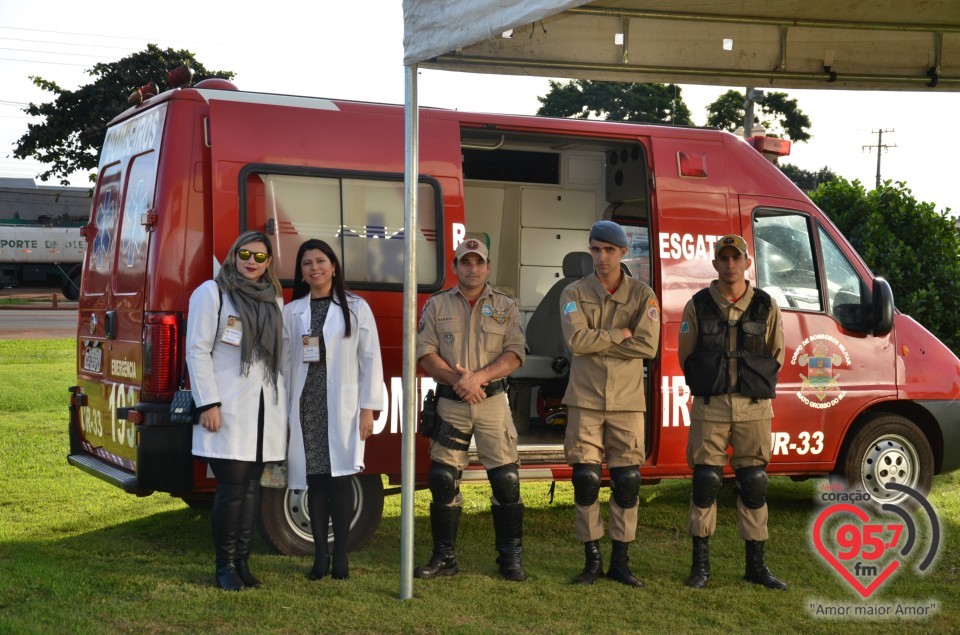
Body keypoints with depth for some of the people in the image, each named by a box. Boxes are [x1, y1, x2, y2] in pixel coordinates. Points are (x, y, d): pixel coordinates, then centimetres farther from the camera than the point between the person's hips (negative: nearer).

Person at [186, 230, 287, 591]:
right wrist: (208, 404, -13)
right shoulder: (211, 293, -1)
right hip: (227, 409, -5)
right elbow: (197, 350, -6)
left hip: (265, 409, 5)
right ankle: (225, 566, 4)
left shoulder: (274, 299, 16)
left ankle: (242, 562, 15)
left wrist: (282, 406, 11)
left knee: (252, 486, 7)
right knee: (232, 487, -7)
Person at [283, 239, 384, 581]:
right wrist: (283, 412, 2)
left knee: (340, 477, -5)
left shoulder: (356, 308, 3)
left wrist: (368, 408, -4)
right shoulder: (291, 312, 9)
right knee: (314, 480, 3)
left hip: (342, 407, -2)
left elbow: (370, 359, 1)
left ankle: (340, 555, 2)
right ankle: (320, 555, 10)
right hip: (306, 408, 2)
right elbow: (285, 362, 6)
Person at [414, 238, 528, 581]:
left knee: (506, 479, -5)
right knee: (443, 481, 2)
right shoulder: (437, 305, 9)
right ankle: (444, 558, 12)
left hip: (493, 401, -1)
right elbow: (425, 353, 1)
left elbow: (514, 354, -2)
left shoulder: (506, 306, 8)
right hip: (450, 403, 1)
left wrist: (479, 376, -16)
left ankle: (510, 558, 5)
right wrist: (456, 380, -13)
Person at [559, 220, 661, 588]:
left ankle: (620, 561, 12)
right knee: (585, 480, -1)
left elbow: (648, 347, -10)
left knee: (627, 481, 1)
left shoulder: (643, 295, 4)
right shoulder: (574, 294, 4)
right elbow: (576, 340, -12)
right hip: (586, 399, 0)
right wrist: (621, 333, -10)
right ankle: (592, 560, 10)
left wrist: (598, 345, -10)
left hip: (627, 401, 1)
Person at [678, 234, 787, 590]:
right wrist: (708, 387, 10)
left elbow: (777, 357, 13)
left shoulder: (766, 306, 5)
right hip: (710, 407, -1)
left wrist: (756, 385, 8)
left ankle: (756, 565, 14)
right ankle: (701, 565, 9)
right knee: (705, 483, -2)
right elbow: (685, 356, 10)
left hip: (754, 408, 1)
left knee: (754, 484, 4)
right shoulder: (698, 306, 2)